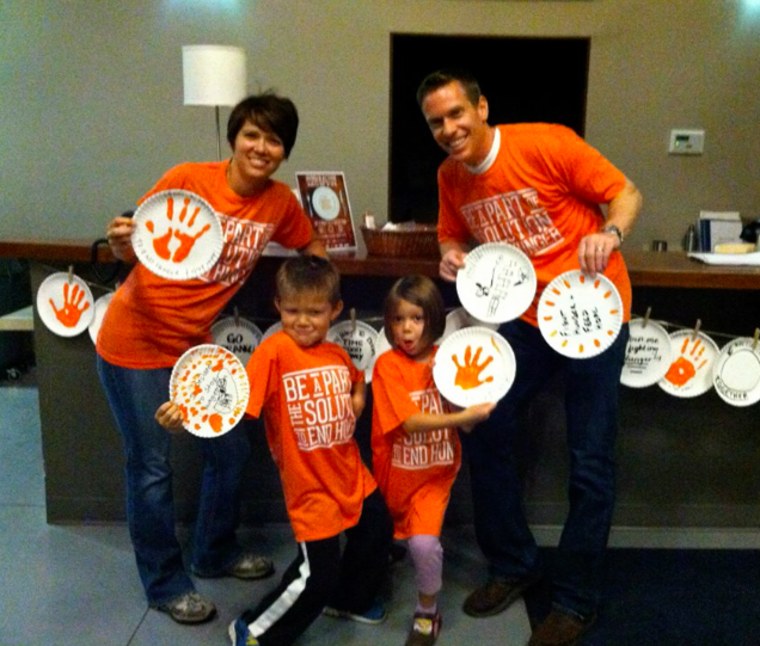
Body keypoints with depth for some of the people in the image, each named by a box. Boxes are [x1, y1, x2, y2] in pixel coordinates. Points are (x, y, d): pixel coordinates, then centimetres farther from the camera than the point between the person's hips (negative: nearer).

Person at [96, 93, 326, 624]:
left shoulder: (280, 202, -3)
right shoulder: (187, 180, -17)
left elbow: (312, 247, 15)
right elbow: (131, 249, -11)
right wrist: (122, 240, -32)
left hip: (195, 344, 5)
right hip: (137, 344, -5)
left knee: (231, 450, 11)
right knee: (152, 466, 4)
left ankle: (215, 553, 36)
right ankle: (165, 583, 25)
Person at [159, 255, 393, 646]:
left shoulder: (338, 355, 1)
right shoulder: (274, 350, -19)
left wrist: (357, 402, 5)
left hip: (351, 475, 8)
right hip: (311, 485, -7)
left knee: (377, 533, 22)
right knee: (318, 572, -5)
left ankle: (348, 599, 51)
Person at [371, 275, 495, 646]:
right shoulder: (387, 364, -16)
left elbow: (466, 425, -7)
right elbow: (410, 421, -26)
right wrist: (465, 415, -33)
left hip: (435, 473, 0)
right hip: (395, 474, 0)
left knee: (424, 543, -19)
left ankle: (427, 613, 7)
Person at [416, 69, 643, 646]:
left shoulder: (547, 144, -16)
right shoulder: (451, 178, 1)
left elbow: (626, 194, -9)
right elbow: (455, 236, 16)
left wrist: (610, 234, -31)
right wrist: (453, 255, -8)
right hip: (526, 316, 6)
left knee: (590, 463, 0)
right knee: (484, 431, 3)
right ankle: (513, 564, 25)